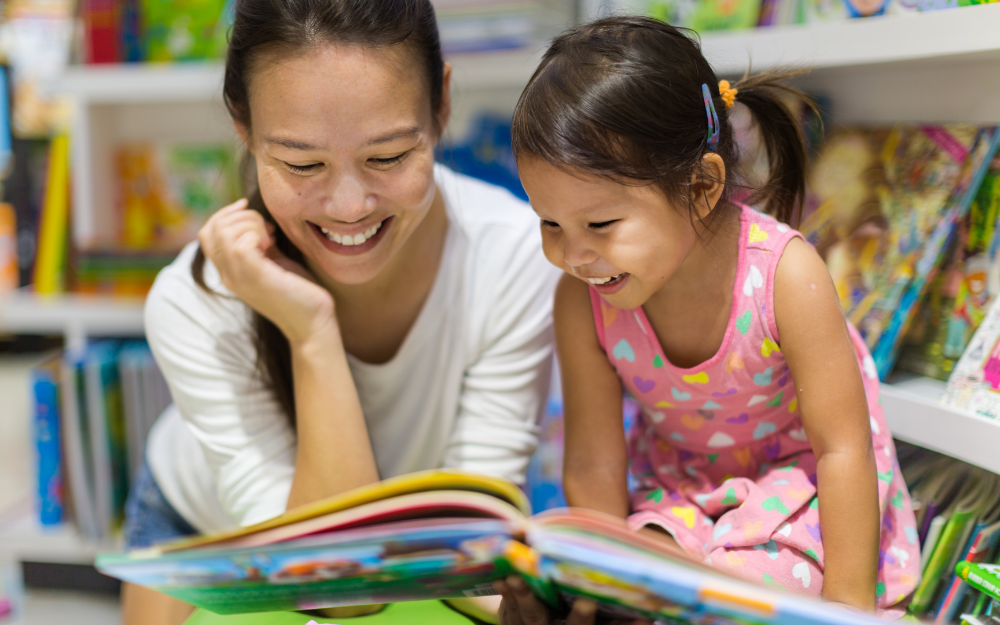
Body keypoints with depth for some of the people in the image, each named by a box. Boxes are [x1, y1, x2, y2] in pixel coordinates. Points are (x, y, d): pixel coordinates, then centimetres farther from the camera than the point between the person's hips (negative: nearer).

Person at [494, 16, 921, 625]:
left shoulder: (784, 274, -30)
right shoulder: (582, 301, -22)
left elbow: (842, 447, -22)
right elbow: (594, 466, -12)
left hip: (801, 477, -2)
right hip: (678, 486, 3)